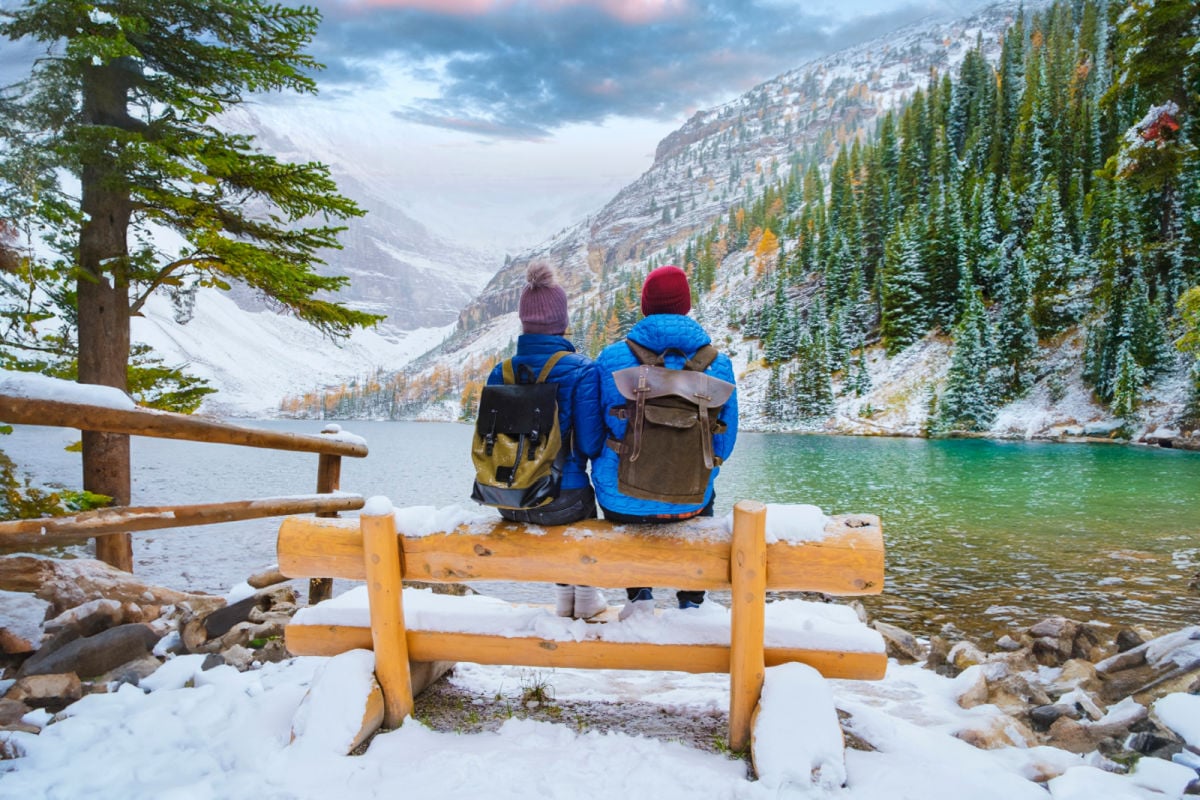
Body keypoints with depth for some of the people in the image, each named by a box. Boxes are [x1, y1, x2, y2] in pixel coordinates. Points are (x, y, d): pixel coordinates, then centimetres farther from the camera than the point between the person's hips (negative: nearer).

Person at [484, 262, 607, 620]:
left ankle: (563, 596, 45)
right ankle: (585, 596, 41)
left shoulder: (501, 372, -2)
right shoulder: (581, 370, -14)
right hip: (560, 501, -4)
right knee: (585, 501, 31)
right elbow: (591, 445, -14)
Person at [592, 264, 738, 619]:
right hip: (687, 502, 1)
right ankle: (691, 601, 39)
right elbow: (724, 442, 2)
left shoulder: (611, 357, -9)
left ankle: (640, 593, 36)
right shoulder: (718, 364, -8)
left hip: (621, 502, 0)